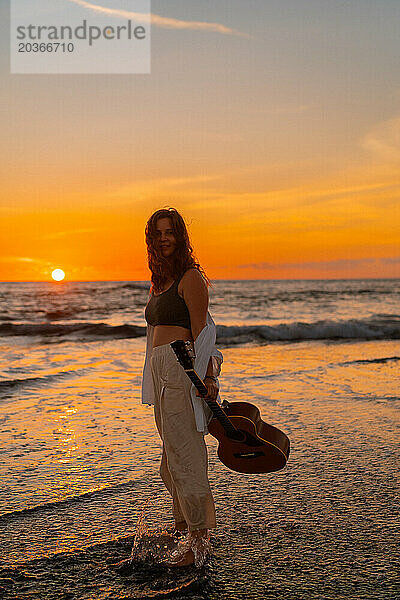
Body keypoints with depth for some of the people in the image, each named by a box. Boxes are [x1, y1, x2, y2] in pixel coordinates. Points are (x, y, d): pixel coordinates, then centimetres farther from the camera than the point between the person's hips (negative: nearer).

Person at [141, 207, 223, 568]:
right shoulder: (158, 282, 19)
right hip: (159, 371, 9)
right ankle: (183, 526, 26)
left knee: (183, 453, -6)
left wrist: (206, 377, -21)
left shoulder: (190, 277, -6)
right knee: (173, 454, 14)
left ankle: (199, 537, 3)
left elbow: (200, 333, -13)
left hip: (182, 368, -9)